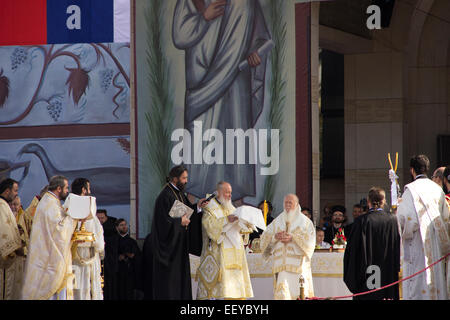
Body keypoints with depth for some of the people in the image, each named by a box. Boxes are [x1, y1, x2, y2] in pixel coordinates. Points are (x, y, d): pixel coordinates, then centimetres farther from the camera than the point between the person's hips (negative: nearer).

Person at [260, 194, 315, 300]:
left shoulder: (305, 221, 8)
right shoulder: (278, 221, 16)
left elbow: (309, 239, -5)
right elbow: (265, 237, 10)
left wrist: (292, 238, -17)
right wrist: (275, 237, -11)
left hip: (298, 263, -2)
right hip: (282, 262, 2)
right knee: (282, 292, -10)